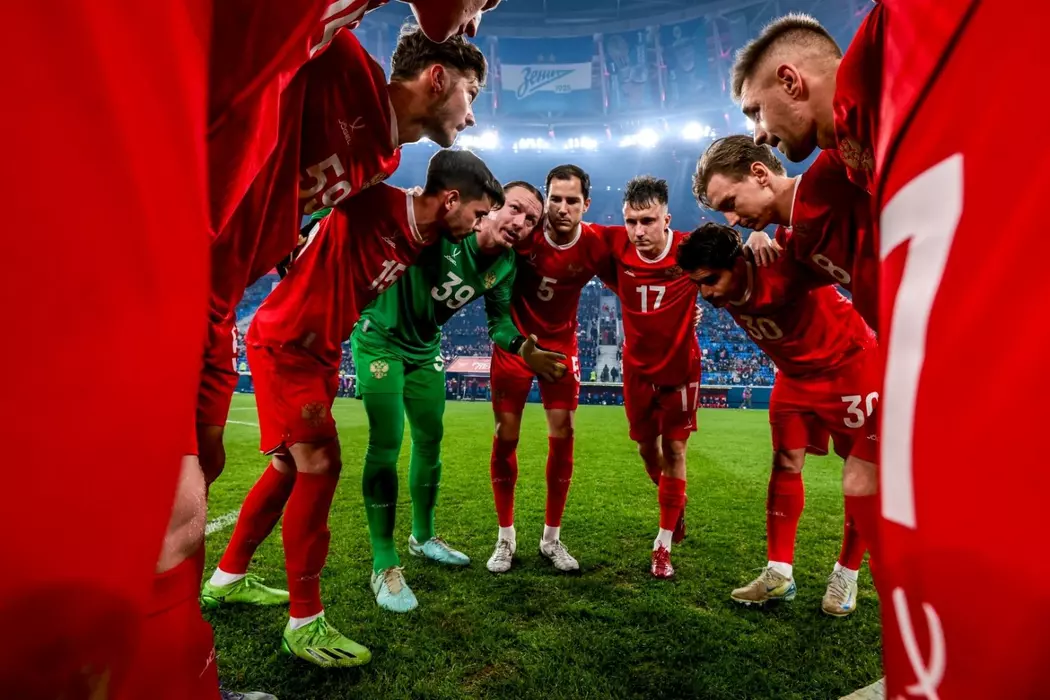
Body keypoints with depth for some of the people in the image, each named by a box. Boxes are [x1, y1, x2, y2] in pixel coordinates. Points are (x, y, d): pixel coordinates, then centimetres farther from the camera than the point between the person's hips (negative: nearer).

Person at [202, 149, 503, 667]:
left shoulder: (425, 238, 2)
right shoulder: (373, 201, -23)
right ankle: (304, 623, 2)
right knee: (320, 463, -13)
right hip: (283, 344, -9)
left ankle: (227, 579, 36)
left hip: (320, 351, 9)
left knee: (292, 466, 15)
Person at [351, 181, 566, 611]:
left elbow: (499, 318, 3)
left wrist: (522, 349, -16)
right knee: (386, 442, -12)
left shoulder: (505, 265, -8)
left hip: (425, 347, 7)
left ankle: (423, 537, 34)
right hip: (380, 337, -7)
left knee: (430, 439, 13)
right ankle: (384, 566, 1)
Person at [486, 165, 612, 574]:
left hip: (561, 344, 1)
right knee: (505, 436, 1)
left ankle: (552, 538, 18)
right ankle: (505, 536, 17)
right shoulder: (524, 232, -18)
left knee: (563, 437, 0)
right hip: (514, 341, -1)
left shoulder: (595, 246, -16)